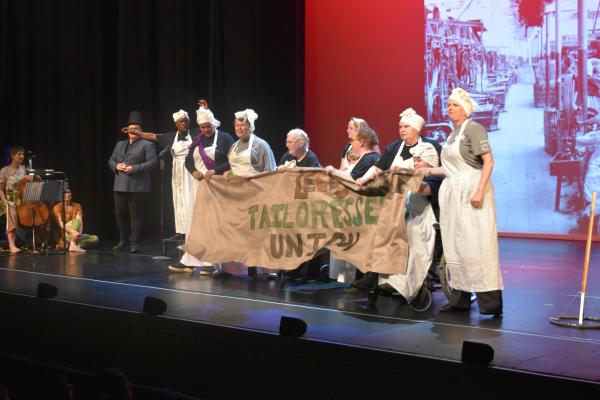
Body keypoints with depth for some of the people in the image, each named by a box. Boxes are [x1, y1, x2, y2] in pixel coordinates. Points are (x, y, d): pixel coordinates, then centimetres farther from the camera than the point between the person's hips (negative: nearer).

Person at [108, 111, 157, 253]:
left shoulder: (147, 144, 1)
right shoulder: (120, 144, 21)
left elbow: (152, 162, -9)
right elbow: (111, 160, 20)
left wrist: (134, 169, -17)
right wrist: (116, 166, -3)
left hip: (136, 186, -6)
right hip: (120, 185, 6)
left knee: (134, 214, -4)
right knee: (120, 213, 9)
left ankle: (134, 243, 2)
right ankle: (123, 240, 23)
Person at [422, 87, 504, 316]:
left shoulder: (473, 129, -7)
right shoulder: (453, 134, 18)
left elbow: (488, 161, -15)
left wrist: (479, 191, -23)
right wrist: (430, 171, 14)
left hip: (471, 190, -9)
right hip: (453, 194, 9)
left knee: (476, 244, -10)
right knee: (455, 246, 9)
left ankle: (491, 301, -6)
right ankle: (460, 299, 15)